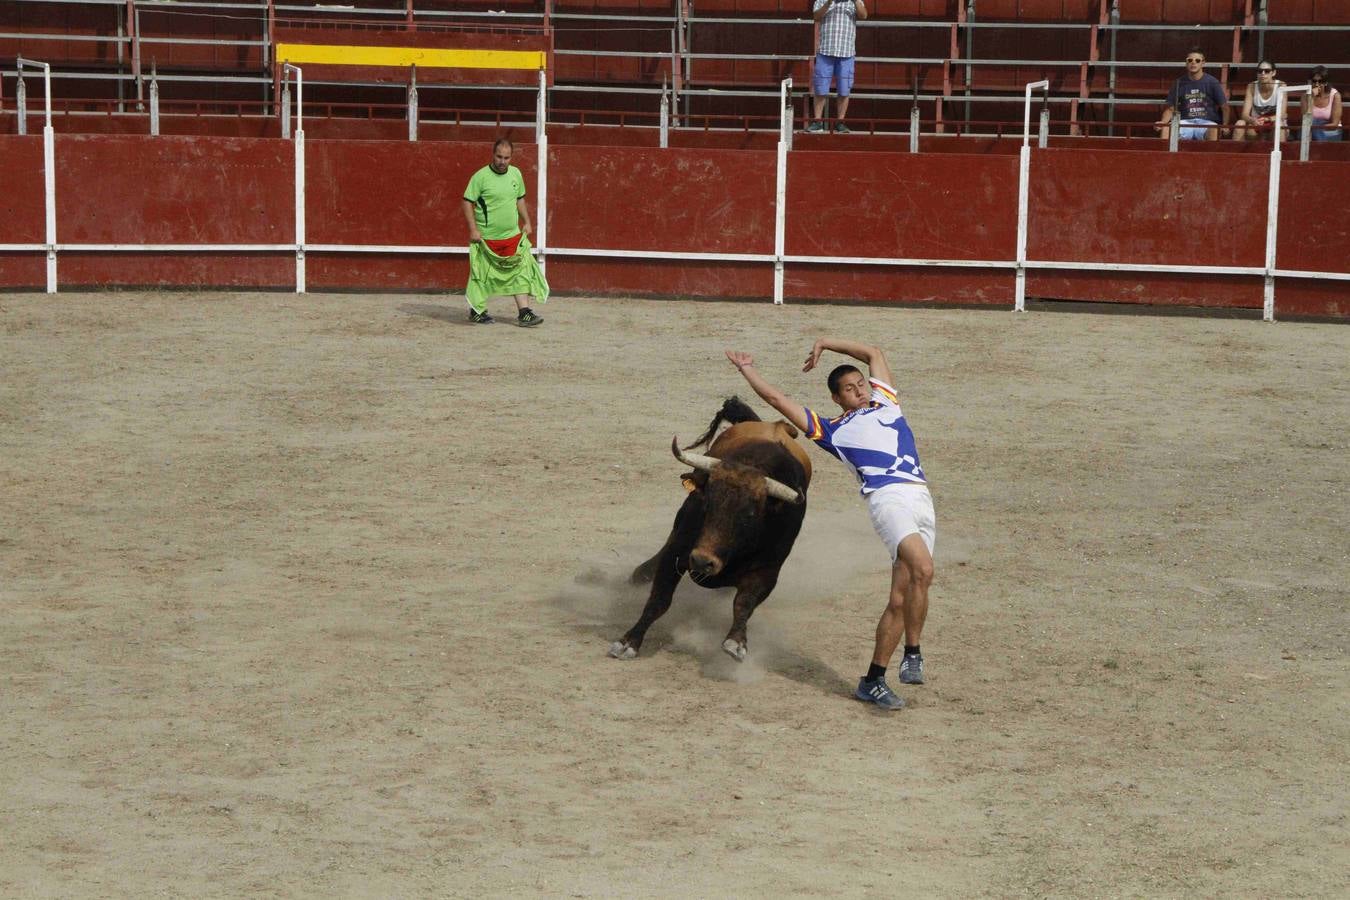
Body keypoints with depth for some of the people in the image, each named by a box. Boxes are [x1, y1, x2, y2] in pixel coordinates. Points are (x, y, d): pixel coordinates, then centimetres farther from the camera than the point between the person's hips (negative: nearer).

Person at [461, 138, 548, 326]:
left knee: (521, 272, -3)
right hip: (487, 238, -5)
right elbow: (468, 202, -9)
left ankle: (524, 312, -3)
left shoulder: (516, 174, 6)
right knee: (483, 275, 6)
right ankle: (477, 311, 21)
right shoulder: (481, 176, -11)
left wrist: (526, 222, 14)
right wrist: (473, 229, -15)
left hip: (513, 236, 5)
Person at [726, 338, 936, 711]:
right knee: (922, 568, -29)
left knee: (901, 597, -2)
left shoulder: (886, 403, 30)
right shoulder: (831, 429, 19)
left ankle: (873, 679, 4)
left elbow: (874, 353, 40)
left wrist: (826, 343, 41)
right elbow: (776, 398, 23)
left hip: (921, 498, 5)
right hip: (888, 496, -5)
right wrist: (746, 369, 33)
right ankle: (913, 654, -19)